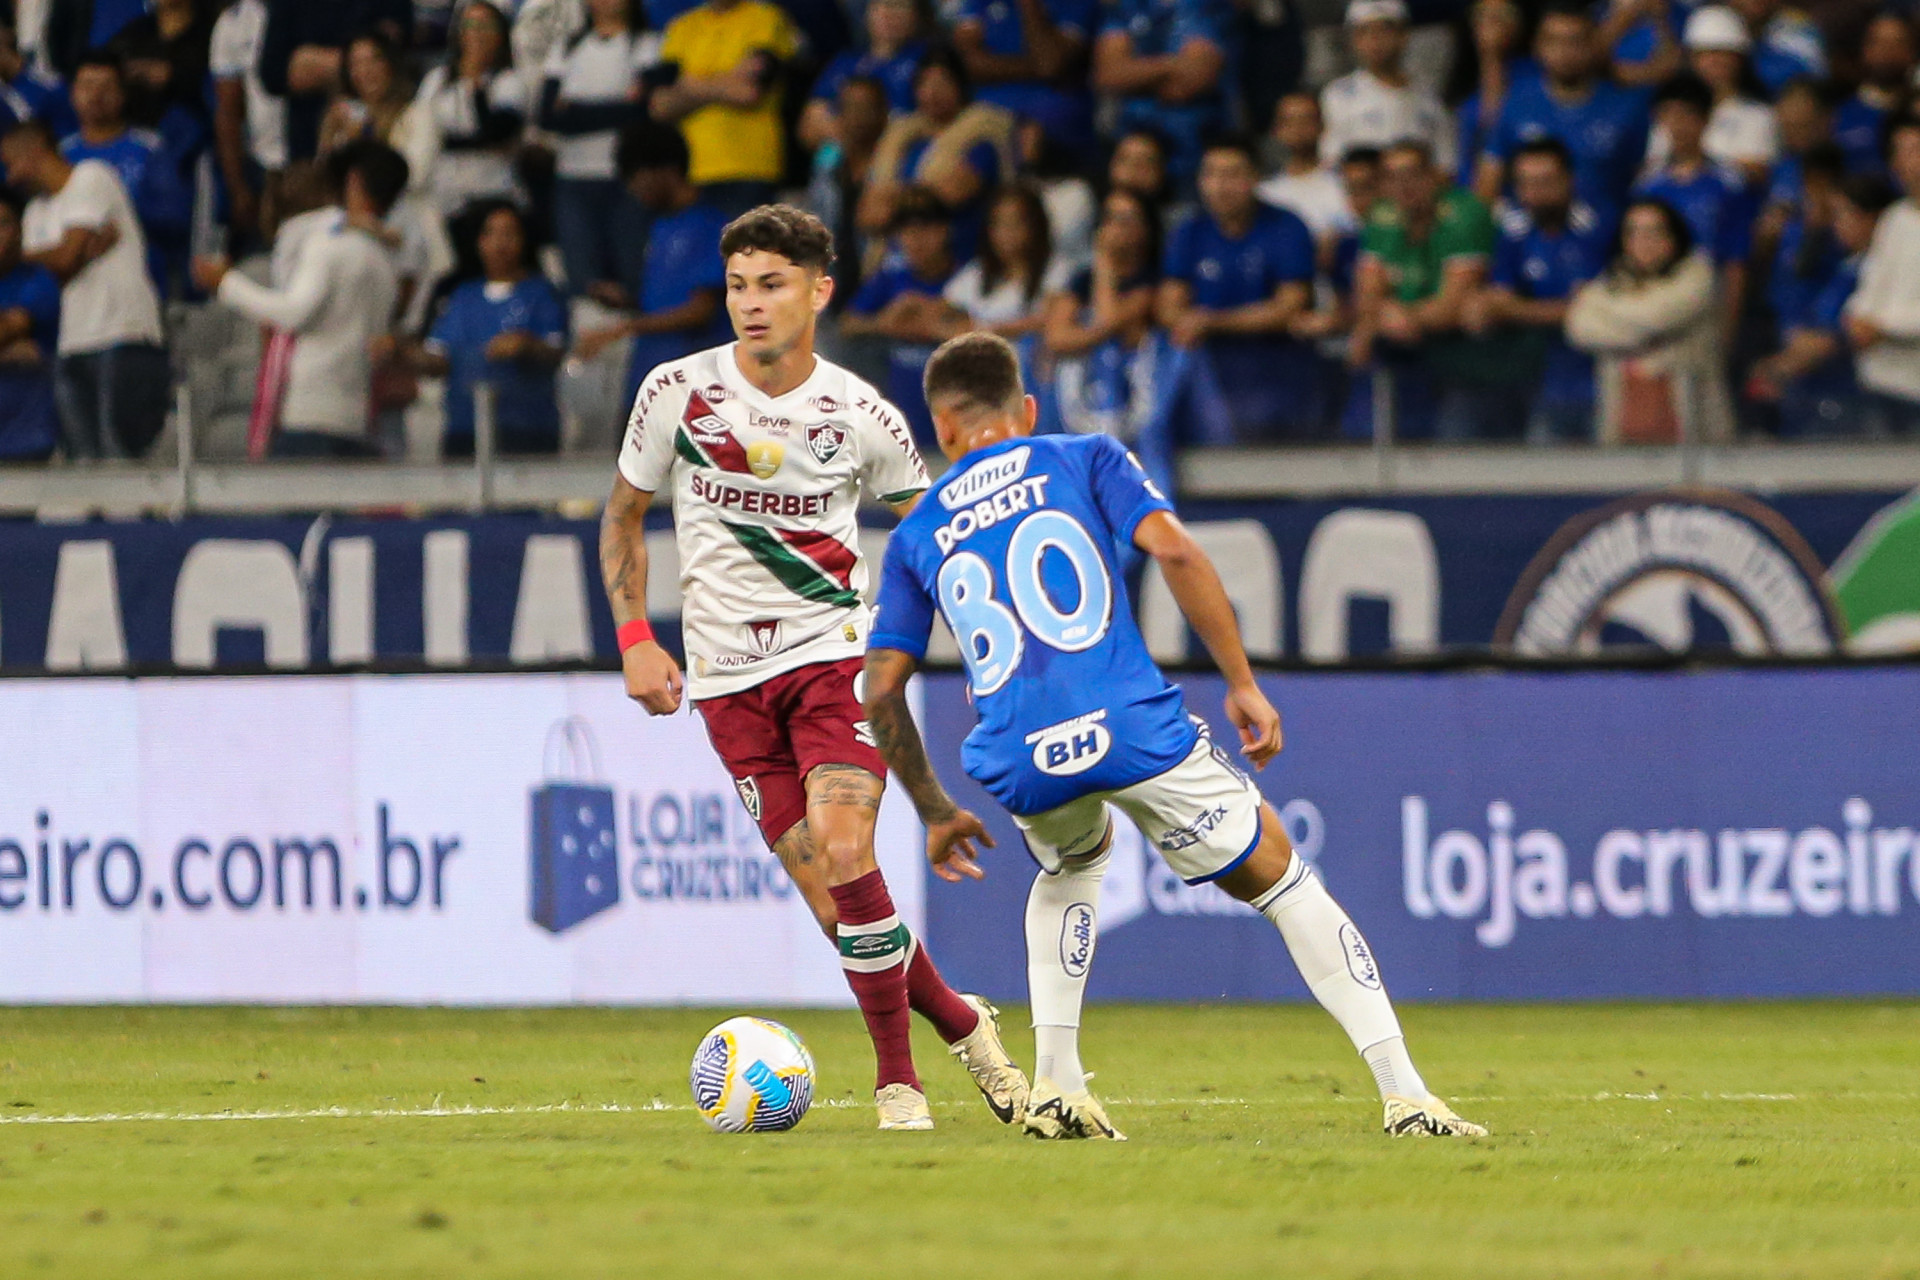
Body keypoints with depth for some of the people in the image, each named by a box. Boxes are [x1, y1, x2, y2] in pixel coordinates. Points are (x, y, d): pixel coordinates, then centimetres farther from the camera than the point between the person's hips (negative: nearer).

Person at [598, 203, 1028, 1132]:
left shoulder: (862, 417, -2)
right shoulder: (677, 392, -1)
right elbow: (623, 515, 12)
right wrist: (634, 639, 3)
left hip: (834, 653, -1)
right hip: (727, 672, 1)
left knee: (845, 855, -20)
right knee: (823, 889, -6)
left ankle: (897, 1080, -8)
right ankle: (959, 1025, 13)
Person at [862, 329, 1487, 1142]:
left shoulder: (917, 534, 20)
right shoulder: (1083, 460, 14)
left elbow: (882, 689, 17)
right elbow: (1173, 551, -2)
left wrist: (934, 813, 27)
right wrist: (1242, 683, 3)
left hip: (1021, 767, 3)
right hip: (1134, 731, -3)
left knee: (1074, 859, 37)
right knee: (1281, 883, 11)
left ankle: (1054, 1083, 22)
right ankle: (1405, 1096, 0)